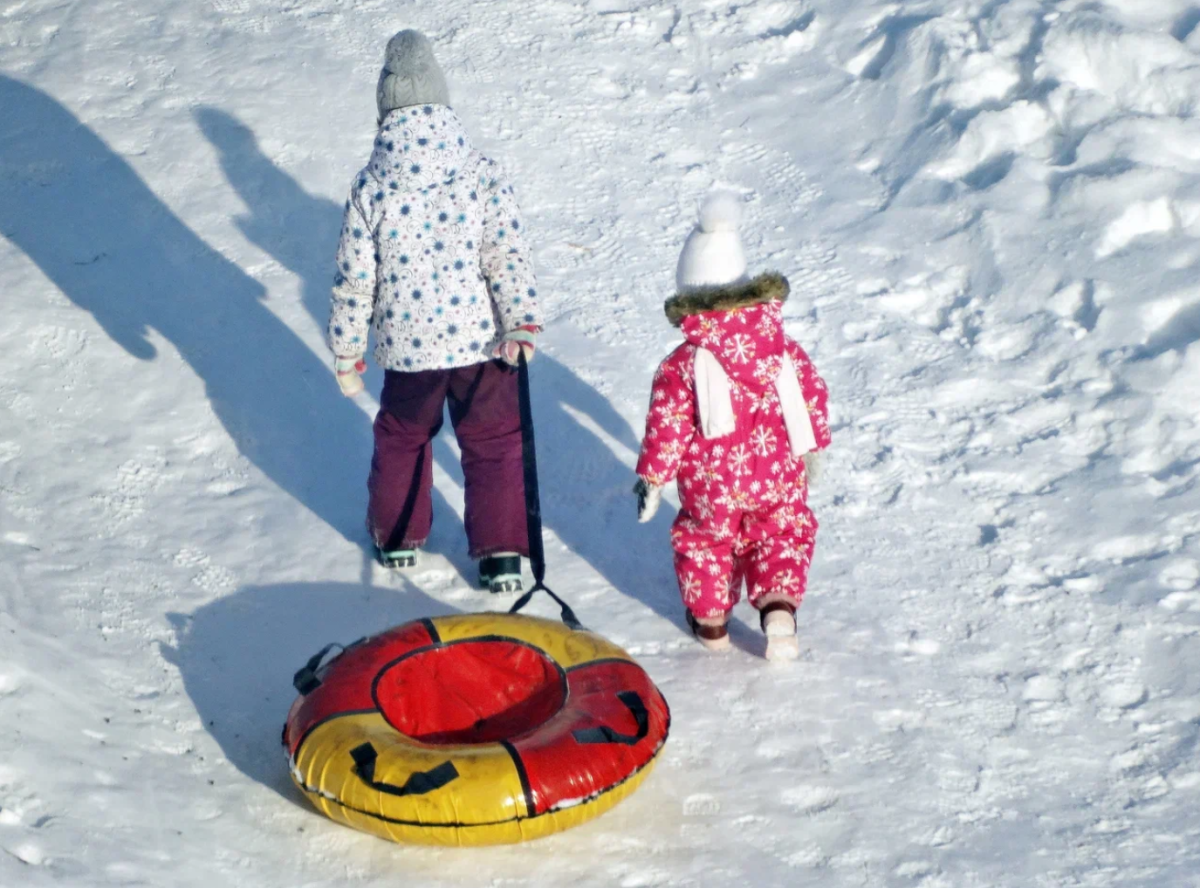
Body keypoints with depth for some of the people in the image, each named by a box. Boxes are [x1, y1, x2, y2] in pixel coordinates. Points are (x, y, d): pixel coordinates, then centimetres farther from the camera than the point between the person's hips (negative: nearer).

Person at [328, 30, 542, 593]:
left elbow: (354, 281, -6)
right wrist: (522, 324, -10)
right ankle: (501, 556, 17)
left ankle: (397, 536, 40)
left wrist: (346, 355, 4)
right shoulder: (483, 175, -12)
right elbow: (508, 256, -15)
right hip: (481, 340, -1)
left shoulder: (369, 187, -11)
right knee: (493, 442, 16)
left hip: (406, 346, 1)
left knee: (402, 437, 25)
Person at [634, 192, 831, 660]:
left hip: (711, 484, -2)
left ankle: (711, 619, 29)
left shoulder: (681, 365, -13)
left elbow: (666, 427, -12)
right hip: (778, 478, 2)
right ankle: (778, 606, -2)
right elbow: (813, 397, 8)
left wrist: (652, 478, -1)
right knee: (781, 538, 18)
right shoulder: (783, 348, -1)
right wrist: (813, 448, 23)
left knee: (705, 540, 19)